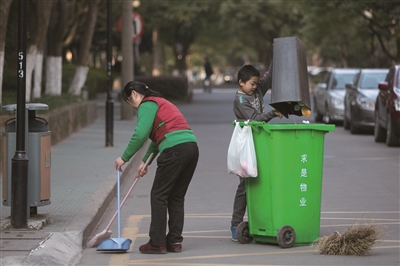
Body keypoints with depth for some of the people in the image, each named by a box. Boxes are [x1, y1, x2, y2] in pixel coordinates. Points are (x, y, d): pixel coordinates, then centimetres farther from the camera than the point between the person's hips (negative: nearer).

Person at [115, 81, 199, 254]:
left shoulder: (147, 105, 0)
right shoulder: (161, 102, 30)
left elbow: (140, 135, -12)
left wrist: (124, 158, -4)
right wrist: (145, 161, 32)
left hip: (175, 150, -9)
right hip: (192, 147, 9)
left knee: (158, 195, 1)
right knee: (176, 196, 14)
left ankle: (157, 243, 1)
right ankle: (174, 241, 13)